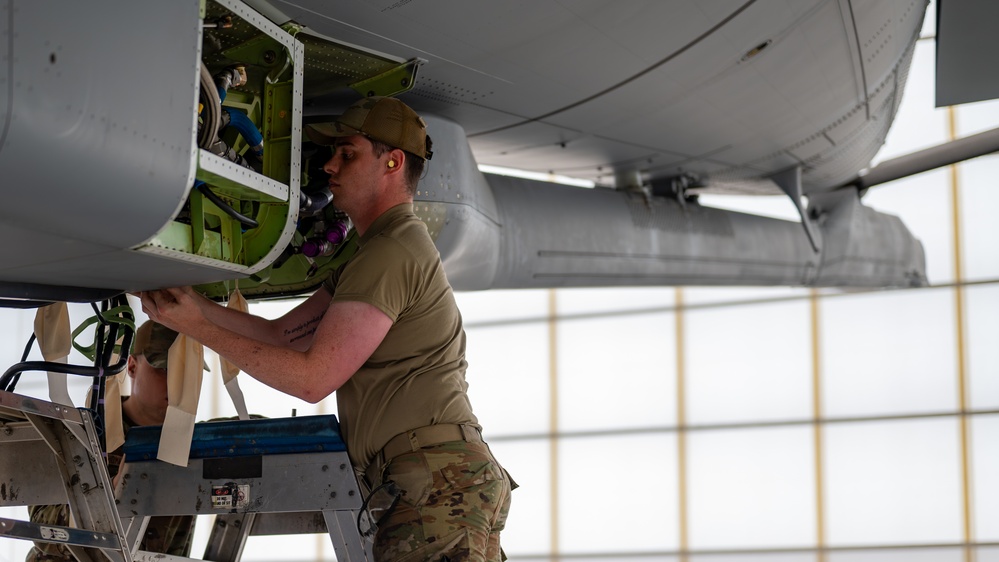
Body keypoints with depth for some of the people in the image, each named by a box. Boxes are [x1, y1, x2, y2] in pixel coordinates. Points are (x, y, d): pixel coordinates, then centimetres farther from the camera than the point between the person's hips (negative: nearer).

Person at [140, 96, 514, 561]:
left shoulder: (391, 254, -11)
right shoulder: (376, 253, 24)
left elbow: (313, 378, -15)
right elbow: (281, 334, 20)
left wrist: (199, 329, -9)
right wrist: (190, 303, 8)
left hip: (438, 484, -11)